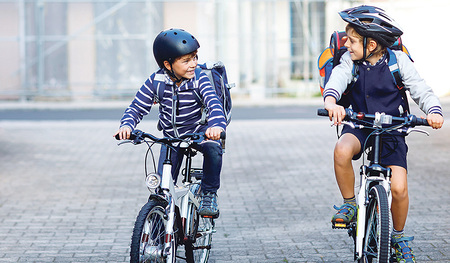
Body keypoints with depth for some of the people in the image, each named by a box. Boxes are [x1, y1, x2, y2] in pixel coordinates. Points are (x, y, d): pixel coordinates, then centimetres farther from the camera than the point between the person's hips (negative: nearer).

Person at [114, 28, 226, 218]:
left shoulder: (199, 80, -18)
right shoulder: (156, 82, -14)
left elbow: (214, 104, -32)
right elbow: (137, 108, -9)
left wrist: (217, 125, -55)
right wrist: (126, 125, -32)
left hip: (198, 131, -2)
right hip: (171, 136, 2)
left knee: (213, 148, -35)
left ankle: (209, 194, -15)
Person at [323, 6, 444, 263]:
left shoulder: (398, 61, -9)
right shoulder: (350, 61, -7)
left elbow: (422, 90, -11)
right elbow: (337, 80, -25)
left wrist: (434, 112, -32)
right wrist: (331, 101, -48)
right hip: (359, 125, 1)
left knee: (398, 188, -14)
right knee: (342, 151, -34)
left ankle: (399, 235, 15)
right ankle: (350, 204, -9)